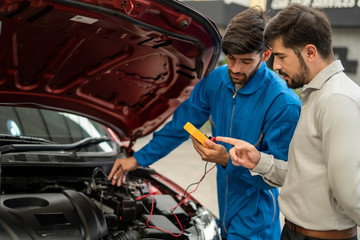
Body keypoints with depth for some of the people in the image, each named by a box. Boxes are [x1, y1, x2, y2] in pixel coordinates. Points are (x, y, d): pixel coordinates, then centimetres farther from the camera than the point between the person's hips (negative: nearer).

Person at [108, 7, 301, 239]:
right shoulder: (216, 81, -3)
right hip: (225, 203, 6)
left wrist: (227, 160, -32)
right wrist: (138, 159, 9)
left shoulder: (283, 103, -22)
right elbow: (180, 124, 8)